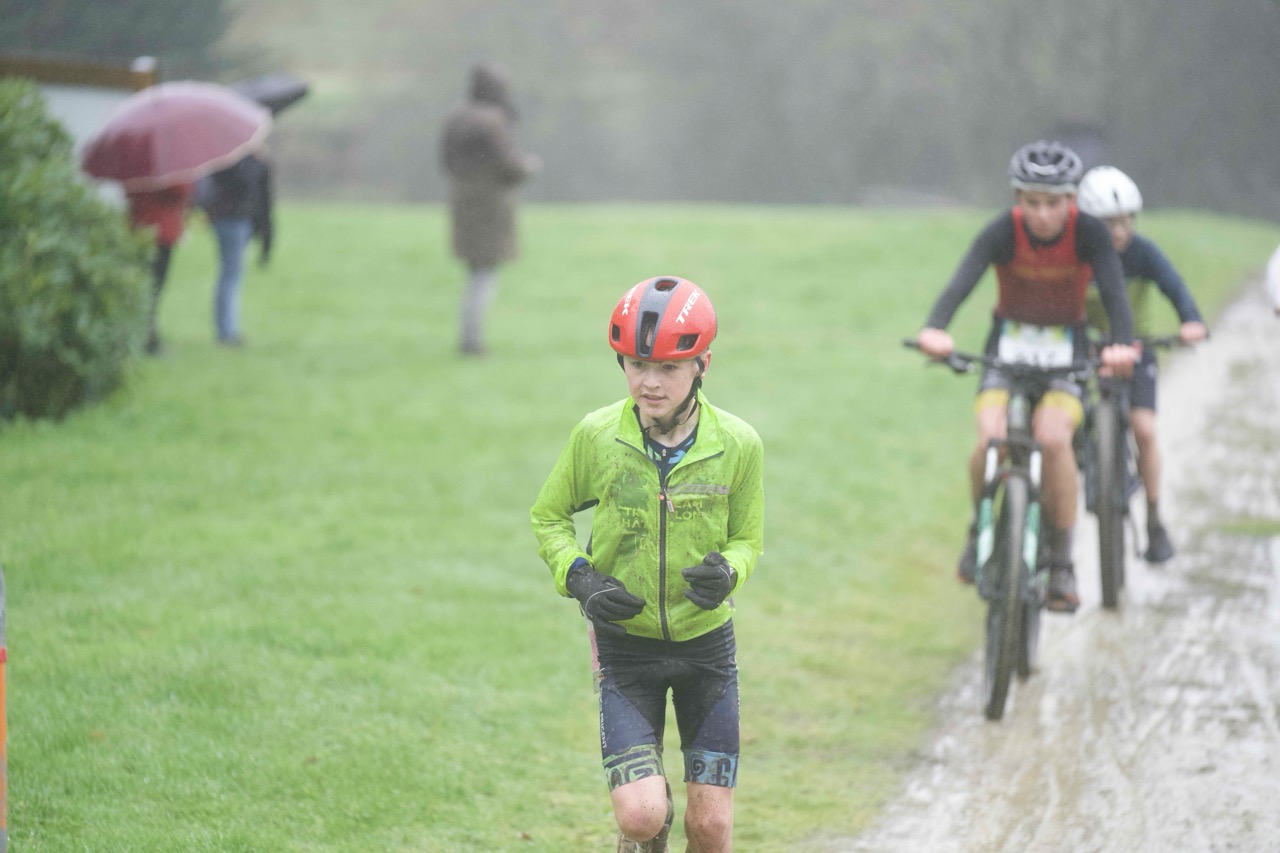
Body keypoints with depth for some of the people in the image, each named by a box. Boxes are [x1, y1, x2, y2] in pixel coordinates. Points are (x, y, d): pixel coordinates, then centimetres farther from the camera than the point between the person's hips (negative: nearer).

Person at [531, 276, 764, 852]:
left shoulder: (737, 445, -11)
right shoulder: (596, 436, -12)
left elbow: (747, 539, 3)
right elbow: (548, 517, 5)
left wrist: (728, 572, -19)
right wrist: (578, 576, -13)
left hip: (706, 640, 1)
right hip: (624, 641, -1)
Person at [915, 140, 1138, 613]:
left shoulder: (1089, 233, -18)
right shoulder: (1003, 231, -20)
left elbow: (1114, 292, -30)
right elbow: (961, 282, -34)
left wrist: (1122, 345, -51)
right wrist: (934, 330, -54)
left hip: (1065, 346, -1)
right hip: (1009, 340, 1)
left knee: (1053, 437, -27)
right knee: (991, 440, -24)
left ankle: (1061, 567, -13)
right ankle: (980, 529, 8)